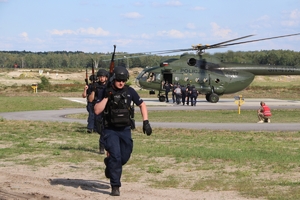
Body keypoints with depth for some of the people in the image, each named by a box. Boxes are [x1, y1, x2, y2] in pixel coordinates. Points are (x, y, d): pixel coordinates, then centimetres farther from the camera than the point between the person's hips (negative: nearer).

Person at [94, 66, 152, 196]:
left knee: (124, 157, 7)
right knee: (115, 156, -15)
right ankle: (115, 187, -8)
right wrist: (106, 97, -24)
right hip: (110, 130, -3)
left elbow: (142, 105, 9)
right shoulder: (106, 92, -9)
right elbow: (97, 111, -15)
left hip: (125, 129, 3)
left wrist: (146, 122, 0)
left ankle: (109, 163, 41)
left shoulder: (129, 91, -3)